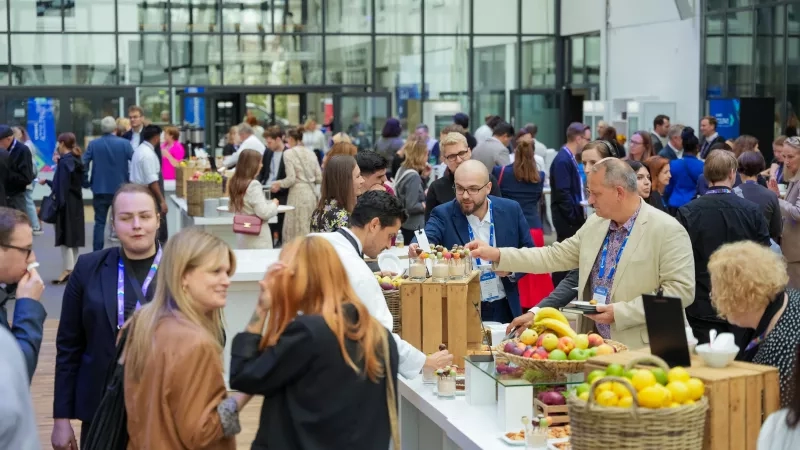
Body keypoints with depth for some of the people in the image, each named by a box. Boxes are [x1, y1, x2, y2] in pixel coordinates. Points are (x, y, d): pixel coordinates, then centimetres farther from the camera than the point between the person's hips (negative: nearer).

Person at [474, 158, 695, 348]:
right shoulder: (594, 224, 9)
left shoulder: (667, 230, -12)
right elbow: (555, 256, 13)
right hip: (595, 344, 6)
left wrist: (620, 312, -19)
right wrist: (497, 255, 5)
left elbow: (681, 290, -16)